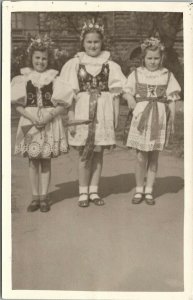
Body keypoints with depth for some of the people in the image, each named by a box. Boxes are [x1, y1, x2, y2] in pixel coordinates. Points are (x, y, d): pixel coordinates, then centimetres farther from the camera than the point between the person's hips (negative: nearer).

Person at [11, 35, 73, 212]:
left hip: (50, 124, -1)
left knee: (46, 162, 4)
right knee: (33, 162, 5)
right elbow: (18, 105, 1)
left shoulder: (55, 79, 2)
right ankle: (35, 197, 15)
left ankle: (44, 198, 13)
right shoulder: (22, 79, 4)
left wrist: (48, 117, -16)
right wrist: (32, 118, -14)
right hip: (30, 124, 1)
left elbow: (62, 104, -2)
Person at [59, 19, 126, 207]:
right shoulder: (75, 64, 2)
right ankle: (83, 192, 13)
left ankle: (93, 191, 17)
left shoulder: (110, 65, 6)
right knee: (84, 153, 1)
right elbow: (71, 93, 0)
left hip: (103, 112, 1)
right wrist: (71, 117, -6)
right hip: (82, 111, -1)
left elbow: (115, 92, 7)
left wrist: (116, 115, 2)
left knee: (98, 152, 6)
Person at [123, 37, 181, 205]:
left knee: (154, 157, 7)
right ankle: (139, 189, 15)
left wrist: (172, 122, 3)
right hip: (141, 117, -1)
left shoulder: (167, 75, 5)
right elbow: (127, 93, 6)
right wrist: (131, 99, -17)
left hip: (159, 118, 1)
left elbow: (172, 100, 6)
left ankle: (149, 190, 18)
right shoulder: (136, 74, 5)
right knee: (141, 157, -1)